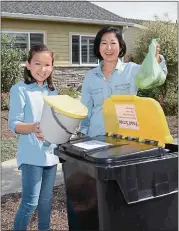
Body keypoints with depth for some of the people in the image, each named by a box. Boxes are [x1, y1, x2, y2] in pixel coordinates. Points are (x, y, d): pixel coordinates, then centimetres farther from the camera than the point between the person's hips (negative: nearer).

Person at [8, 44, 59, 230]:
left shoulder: (52, 91, 10)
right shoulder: (20, 89, -8)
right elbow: (14, 124, -14)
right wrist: (33, 128, -31)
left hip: (51, 153, 6)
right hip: (31, 156, -6)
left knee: (46, 199, 16)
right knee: (30, 202, -4)